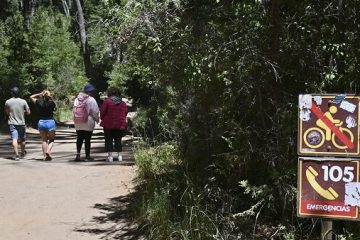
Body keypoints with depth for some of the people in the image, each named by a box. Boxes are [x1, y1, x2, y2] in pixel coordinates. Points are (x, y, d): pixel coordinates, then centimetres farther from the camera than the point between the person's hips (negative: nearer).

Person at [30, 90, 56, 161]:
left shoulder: (39, 103, -3)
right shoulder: (51, 103, -8)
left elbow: (31, 97, 12)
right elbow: (55, 108, 14)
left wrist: (39, 94, 9)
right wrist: (51, 98, 10)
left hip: (41, 122, 2)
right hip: (50, 122, -2)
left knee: (44, 140, 11)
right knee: (51, 140, 11)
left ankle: (45, 155, 4)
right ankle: (48, 151, -12)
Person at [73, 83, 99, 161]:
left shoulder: (77, 99, 4)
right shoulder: (91, 100, -13)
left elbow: (74, 110, 7)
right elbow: (95, 112, -10)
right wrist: (97, 119, 6)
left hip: (78, 123, 5)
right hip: (88, 123, -5)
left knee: (79, 139, 12)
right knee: (87, 140, 4)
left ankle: (78, 154, 3)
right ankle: (87, 156, 9)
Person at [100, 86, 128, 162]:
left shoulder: (107, 101, -7)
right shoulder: (123, 103, 6)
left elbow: (102, 112, -4)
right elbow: (125, 113, 10)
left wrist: (102, 119, 15)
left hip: (109, 124, -3)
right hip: (120, 125, 4)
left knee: (109, 140, 3)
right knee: (118, 140, 12)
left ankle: (110, 156, -1)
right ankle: (119, 156, 8)